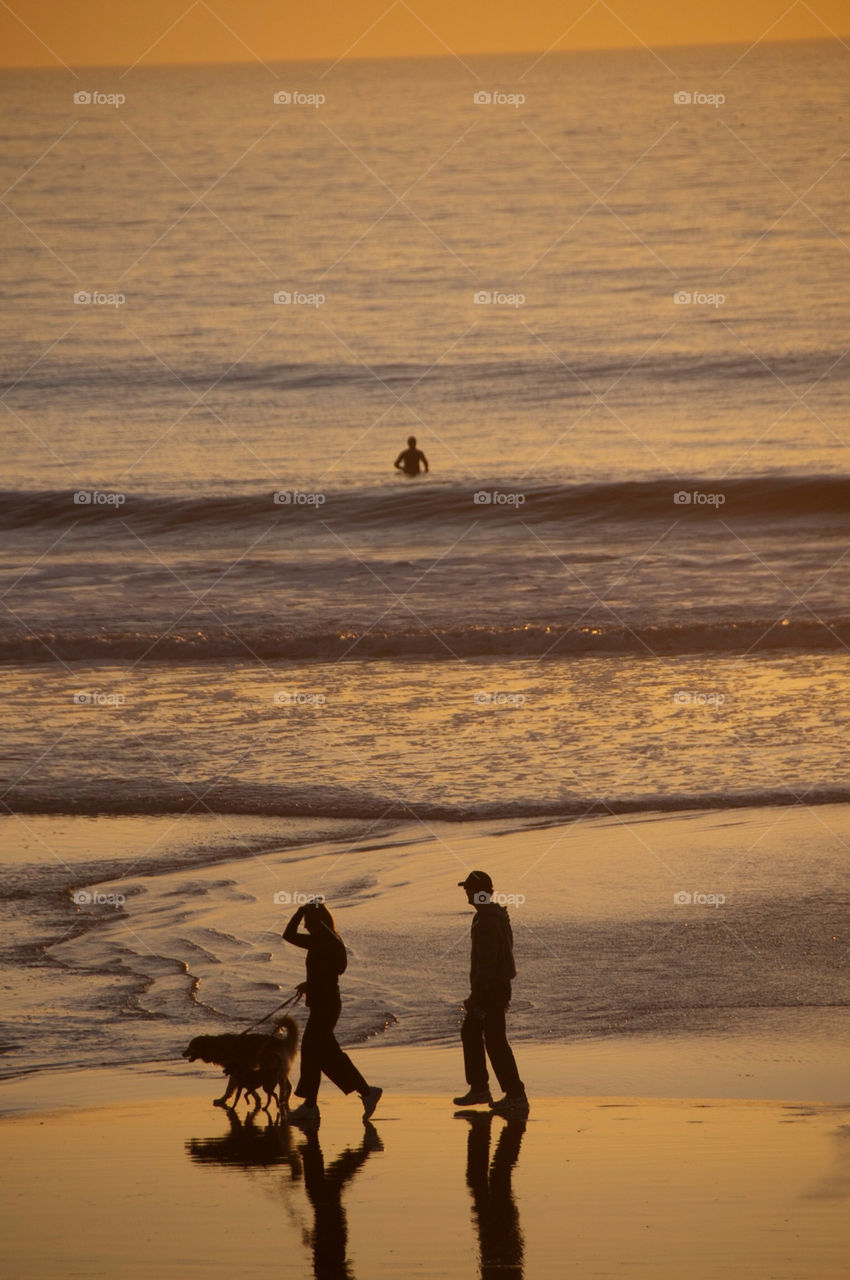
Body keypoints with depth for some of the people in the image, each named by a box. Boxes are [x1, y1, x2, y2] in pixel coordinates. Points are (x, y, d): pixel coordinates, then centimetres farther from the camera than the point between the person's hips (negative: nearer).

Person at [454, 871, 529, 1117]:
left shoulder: (486, 922, -21)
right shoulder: (498, 915, 12)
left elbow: (487, 961, -25)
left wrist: (476, 996, -23)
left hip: (490, 989, -11)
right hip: (500, 985, 11)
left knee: (495, 1041, -7)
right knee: (470, 1033, 20)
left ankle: (516, 1097, -5)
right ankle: (479, 1089, 26)